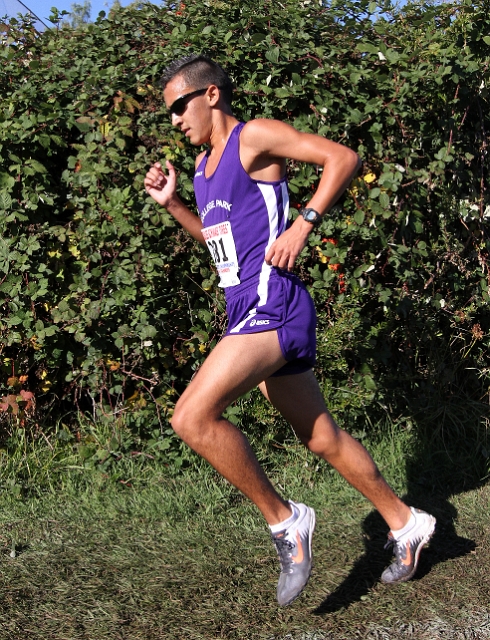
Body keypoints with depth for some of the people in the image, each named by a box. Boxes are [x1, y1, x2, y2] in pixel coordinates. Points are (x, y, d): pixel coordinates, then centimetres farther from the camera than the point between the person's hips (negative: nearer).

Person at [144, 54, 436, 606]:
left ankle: (283, 520, -9)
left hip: (271, 307, -10)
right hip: (249, 312, 10)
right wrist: (171, 203, 19)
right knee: (321, 438, 15)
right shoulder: (204, 163, 20)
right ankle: (405, 524, 30)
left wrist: (302, 225, -19)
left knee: (193, 417, -22)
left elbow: (343, 158, -12)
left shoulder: (255, 136, -5)